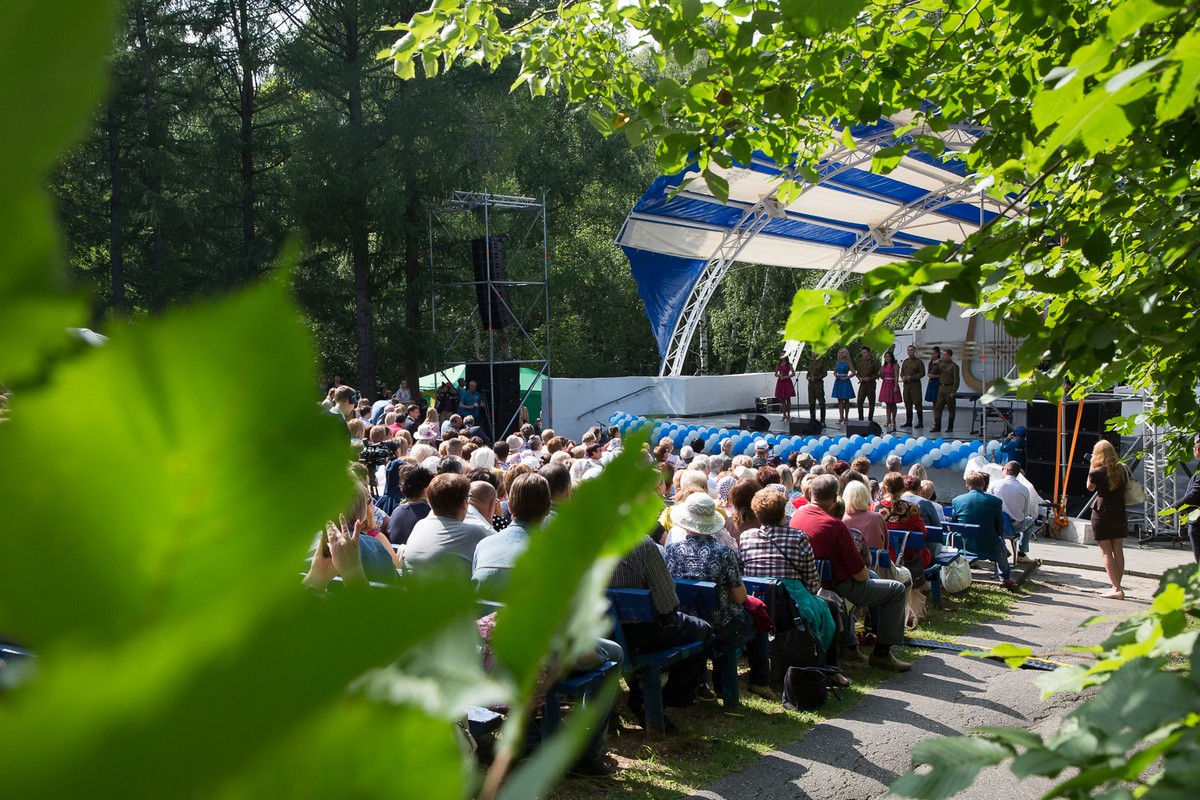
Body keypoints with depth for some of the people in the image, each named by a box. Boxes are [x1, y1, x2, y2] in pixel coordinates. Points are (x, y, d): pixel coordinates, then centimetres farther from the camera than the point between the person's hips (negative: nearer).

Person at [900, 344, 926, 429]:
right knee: (907, 404, 9)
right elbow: (902, 372, 22)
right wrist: (903, 377, 0)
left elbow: (922, 373, -7)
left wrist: (912, 377, -15)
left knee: (917, 404, -7)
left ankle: (920, 422, -3)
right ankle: (908, 422, 16)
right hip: (906, 384, 6)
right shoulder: (905, 361, 17)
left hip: (915, 384, -6)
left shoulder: (919, 362, -2)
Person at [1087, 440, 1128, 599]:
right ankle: (1117, 586, 15)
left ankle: (1117, 589, -7)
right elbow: (1127, 487, 13)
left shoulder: (1097, 472, -11)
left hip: (1102, 515, -5)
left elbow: (1090, 487, 6)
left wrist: (1092, 466, 5)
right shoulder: (1122, 470, 3)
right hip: (1120, 515, 5)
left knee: (1106, 552, -1)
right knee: (1118, 551, 10)